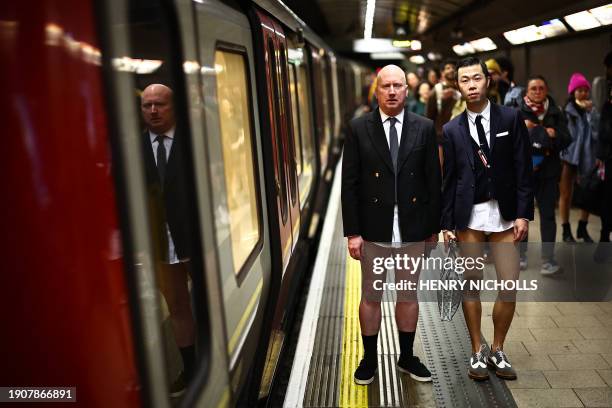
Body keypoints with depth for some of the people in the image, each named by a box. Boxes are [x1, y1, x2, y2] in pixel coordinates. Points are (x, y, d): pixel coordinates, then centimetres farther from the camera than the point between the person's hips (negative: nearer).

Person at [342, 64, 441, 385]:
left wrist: (434, 227, 3)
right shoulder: (358, 129, -3)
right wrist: (352, 232, -8)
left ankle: (406, 357, 30)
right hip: (373, 227, -1)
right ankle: (369, 359, 27)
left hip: (412, 227, 1)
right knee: (371, 295, 11)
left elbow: (433, 181, 3)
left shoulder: (424, 128, 0)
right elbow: (349, 184, -4)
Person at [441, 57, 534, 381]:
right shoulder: (452, 129, 5)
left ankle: (497, 351, 21)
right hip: (469, 215, 0)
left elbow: (523, 170, 0)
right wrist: (446, 224, 3)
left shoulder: (511, 119, 2)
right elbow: (449, 180, 6)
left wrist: (523, 214, -6)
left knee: (509, 286, 0)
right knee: (472, 284, 6)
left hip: (504, 213, 0)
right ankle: (477, 352, 21)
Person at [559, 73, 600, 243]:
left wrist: (591, 112, -15)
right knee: (566, 195, 4)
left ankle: (582, 228, 23)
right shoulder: (564, 110, -6)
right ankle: (566, 231, 15)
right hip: (569, 156, -3)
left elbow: (597, 132, -8)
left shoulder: (592, 110, 3)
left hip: (587, 157, 3)